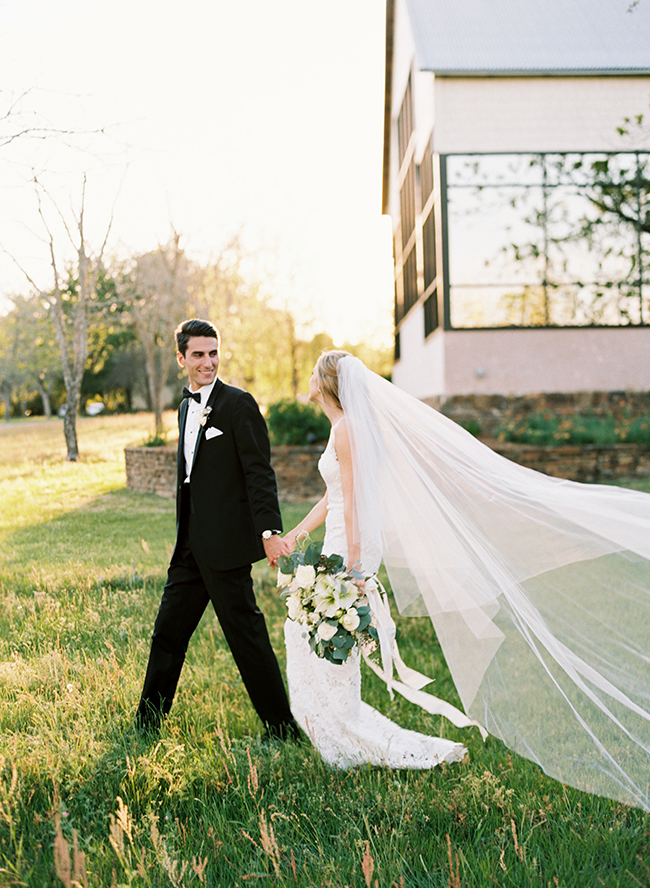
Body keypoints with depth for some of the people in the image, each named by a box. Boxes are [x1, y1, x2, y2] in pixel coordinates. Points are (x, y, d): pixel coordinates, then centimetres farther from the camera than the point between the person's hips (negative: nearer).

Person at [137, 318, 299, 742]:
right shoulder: (187, 406, 14)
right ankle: (148, 723, 30)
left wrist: (270, 532, -23)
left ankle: (282, 728, 13)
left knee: (247, 635, 0)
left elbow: (259, 473, -15)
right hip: (191, 545, 8)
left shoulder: (239, 404, -10)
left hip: (225, 544, -8)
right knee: (168, 632, 16)